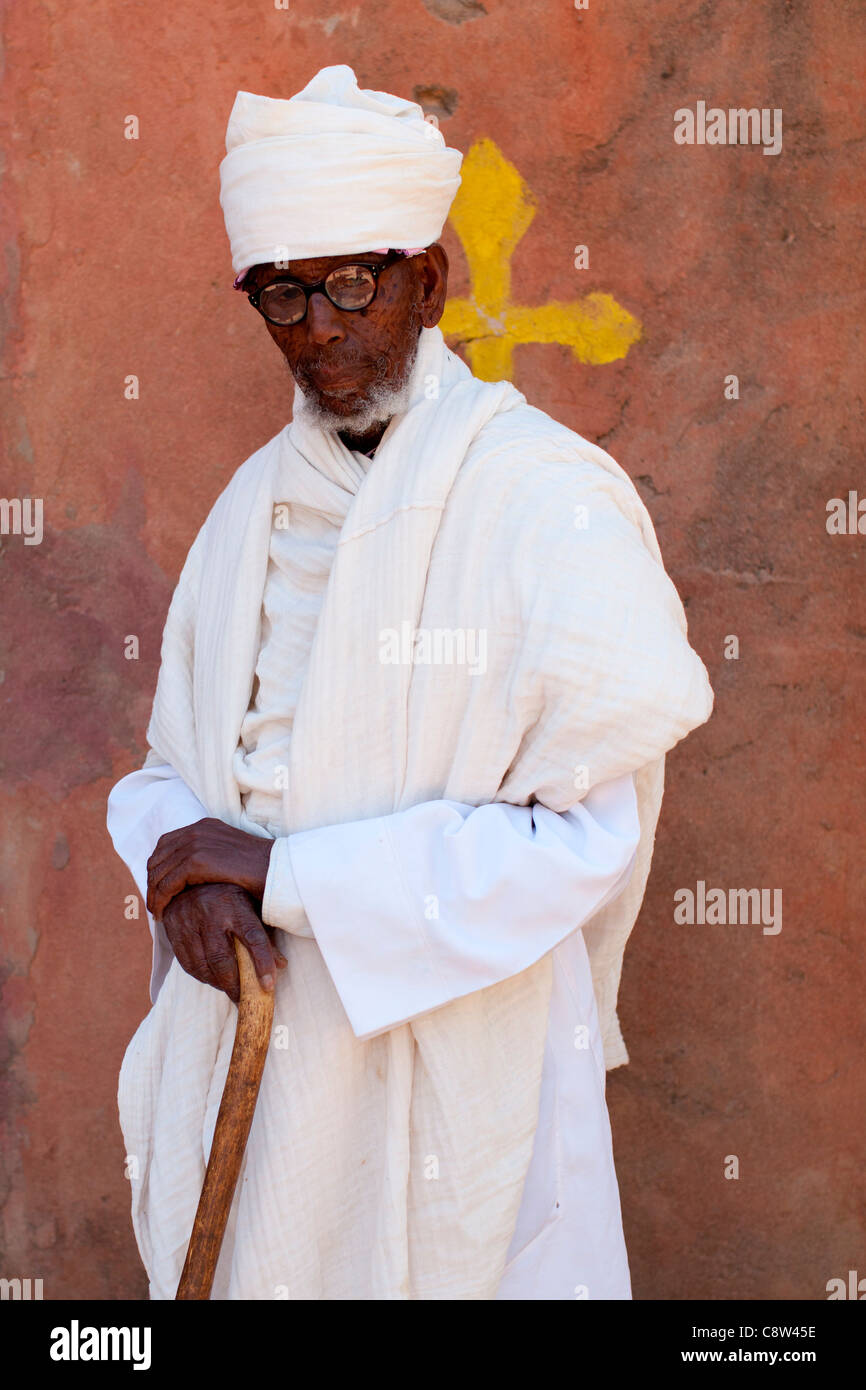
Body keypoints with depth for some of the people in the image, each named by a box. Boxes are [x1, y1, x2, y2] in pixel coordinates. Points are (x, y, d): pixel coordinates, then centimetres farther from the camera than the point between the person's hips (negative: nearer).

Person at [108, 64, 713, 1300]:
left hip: (456, 1062, -5)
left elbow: (580, 841, -18)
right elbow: (173, 763, 12)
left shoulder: (545, 495, -13)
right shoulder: (256, 503, 8)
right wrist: (182, 871, -11)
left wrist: (282, 871, -18)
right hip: (246, 1053, 6)